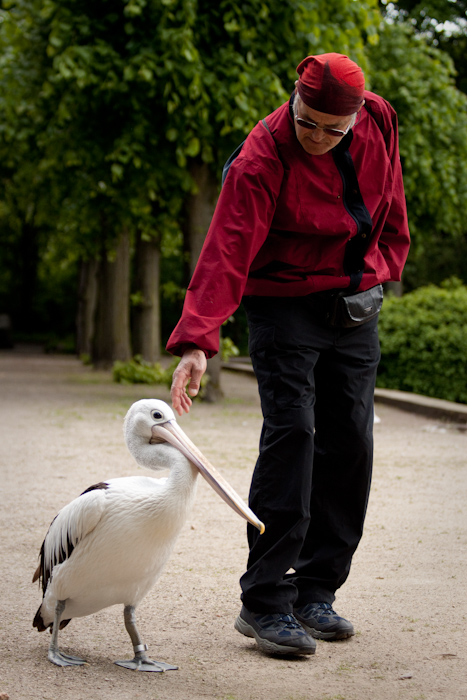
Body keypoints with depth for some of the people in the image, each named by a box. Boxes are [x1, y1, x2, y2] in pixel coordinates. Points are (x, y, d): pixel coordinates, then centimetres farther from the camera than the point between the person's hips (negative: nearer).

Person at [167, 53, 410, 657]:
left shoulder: (379, 124, -5)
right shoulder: (262, 161, -21)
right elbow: (225, 254, -30)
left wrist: (376, 276, 3)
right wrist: (196, 341, -40)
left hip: (353, 309, 6)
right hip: (284, 305, -5)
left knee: (349, 441, 2)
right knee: (290, 432, -17)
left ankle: (315, 593, 11)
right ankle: (264, 602, -14)